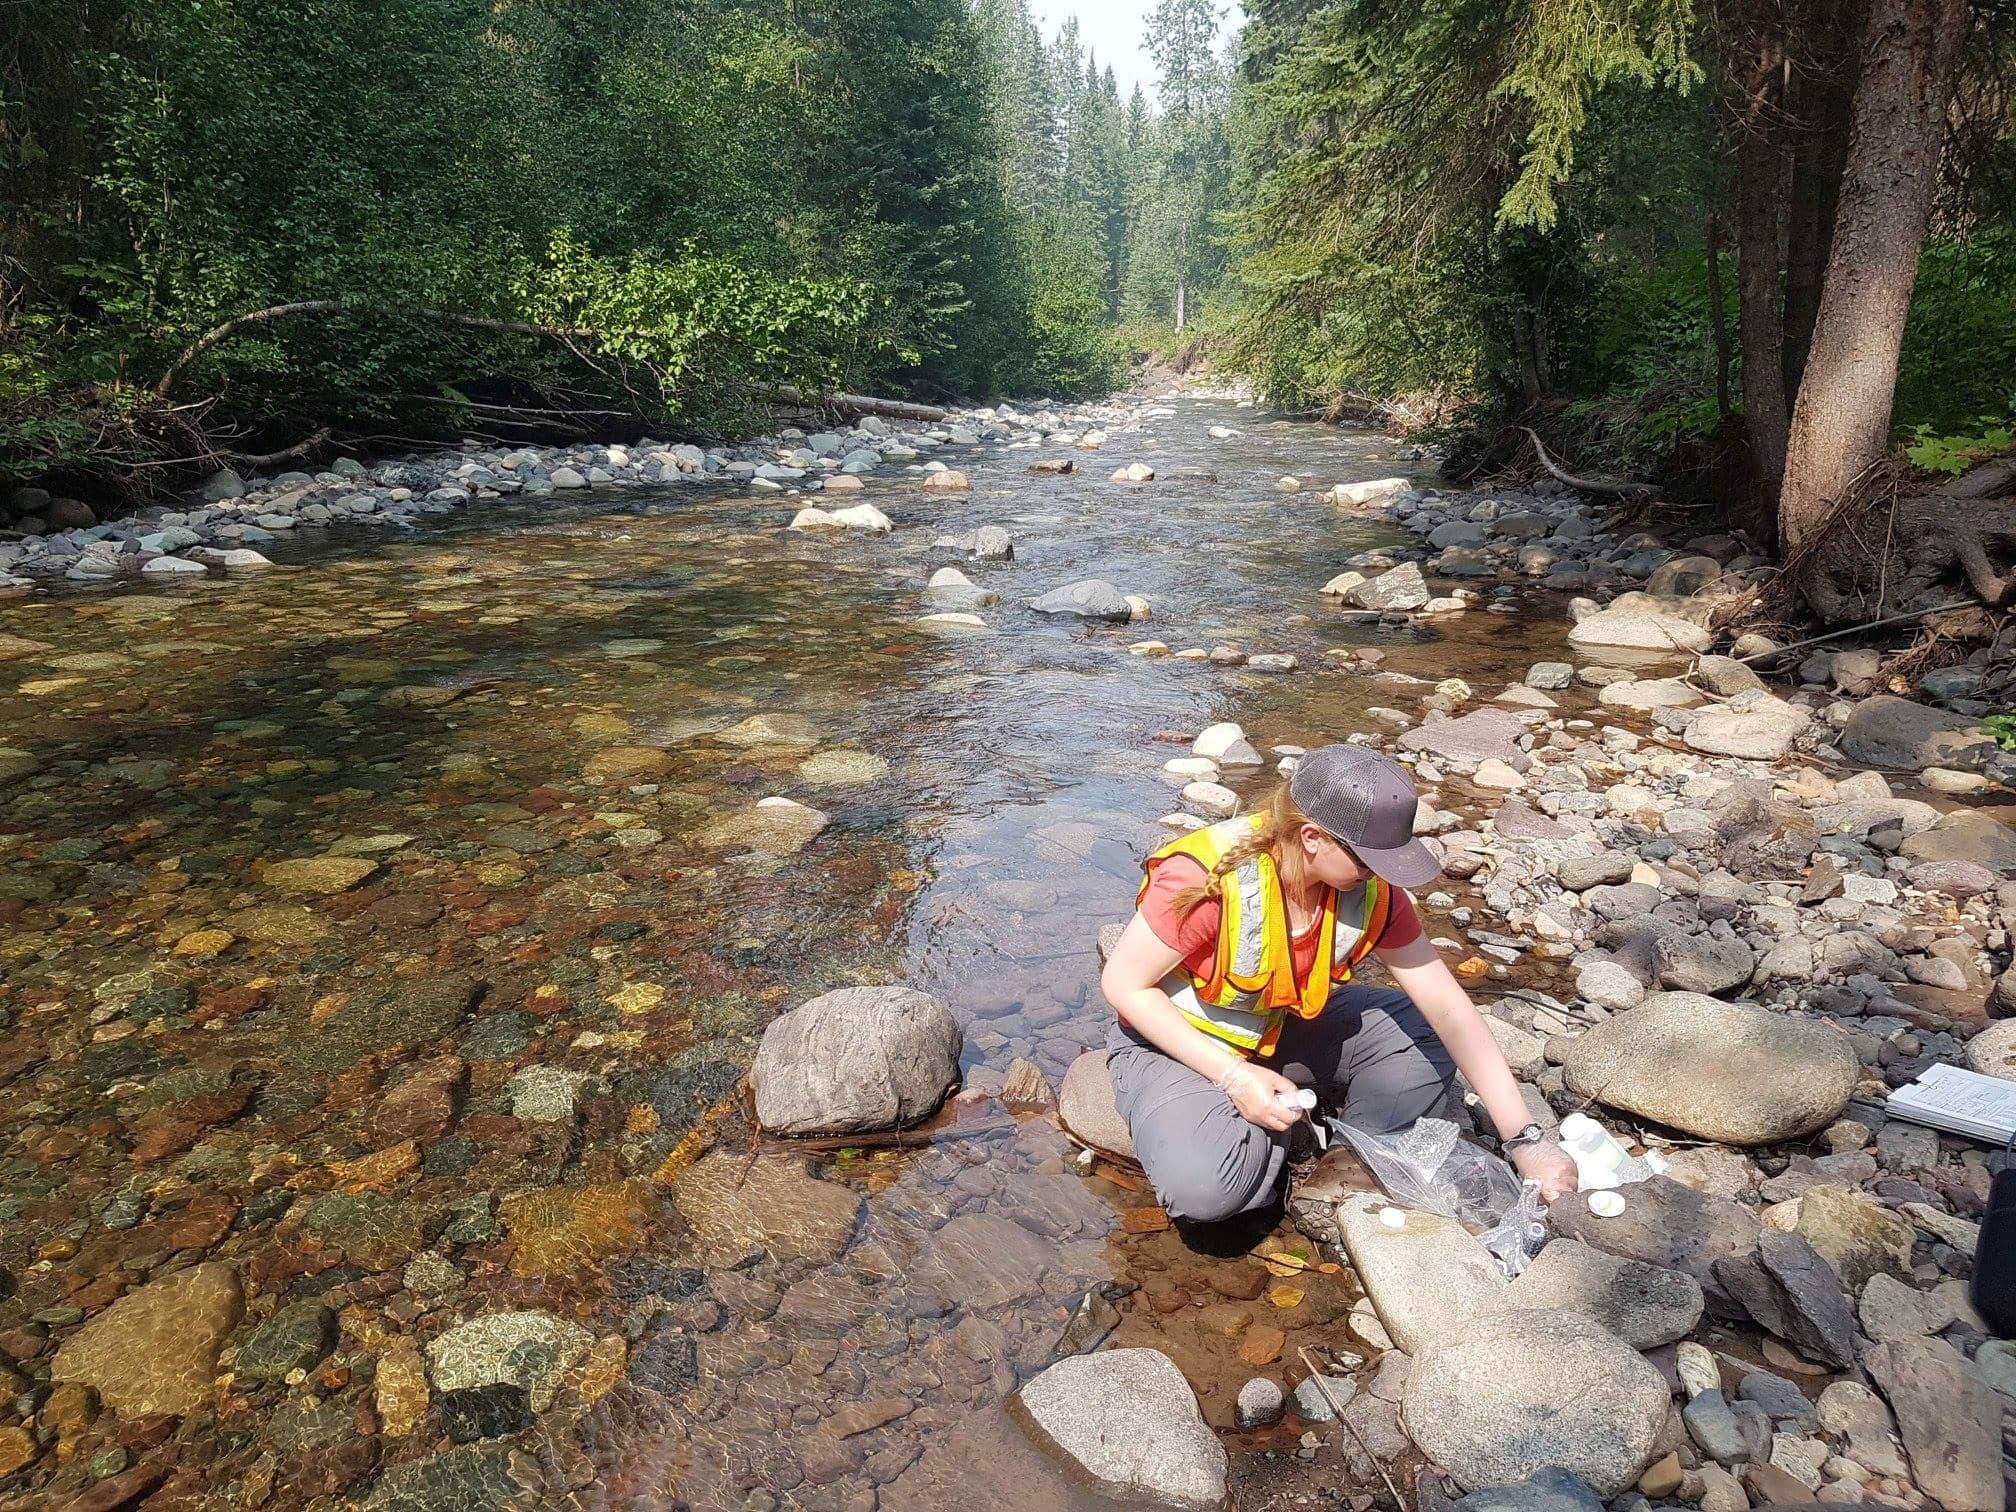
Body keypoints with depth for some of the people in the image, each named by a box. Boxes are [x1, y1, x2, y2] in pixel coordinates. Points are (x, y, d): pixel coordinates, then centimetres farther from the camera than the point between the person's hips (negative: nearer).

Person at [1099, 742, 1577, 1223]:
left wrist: (1525, 1141, -17)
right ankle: (1276, 1138, 1)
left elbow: (1450, 1011, -13)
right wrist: (1232, 1075, -28)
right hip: (1179, 1040, -5)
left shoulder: (1373, 893, -16)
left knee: (1424, 1035, -9)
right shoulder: (1209, 878, -33)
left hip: (1284, 1029, 5)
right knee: (1204, 1185, -32)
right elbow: (1123, 984, -22)